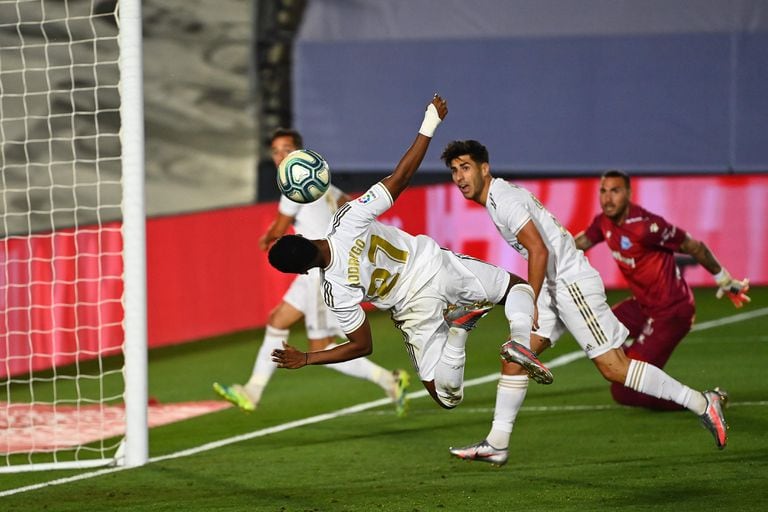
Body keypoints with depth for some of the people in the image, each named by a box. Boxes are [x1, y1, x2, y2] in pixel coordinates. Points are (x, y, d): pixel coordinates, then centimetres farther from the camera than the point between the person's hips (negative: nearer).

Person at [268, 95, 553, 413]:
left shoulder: (336, 291, -21)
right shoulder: (349, 220, -20)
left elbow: (362, 346, -10)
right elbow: (400, 178, -18)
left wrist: (304, 359, -7)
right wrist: (429, 124, -9)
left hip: (416, 308, -2)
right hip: (435, 264, 2)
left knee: (446, 398, 16)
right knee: (518, 286, 27)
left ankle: (457, 328, -15)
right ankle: (519, 339, -8)